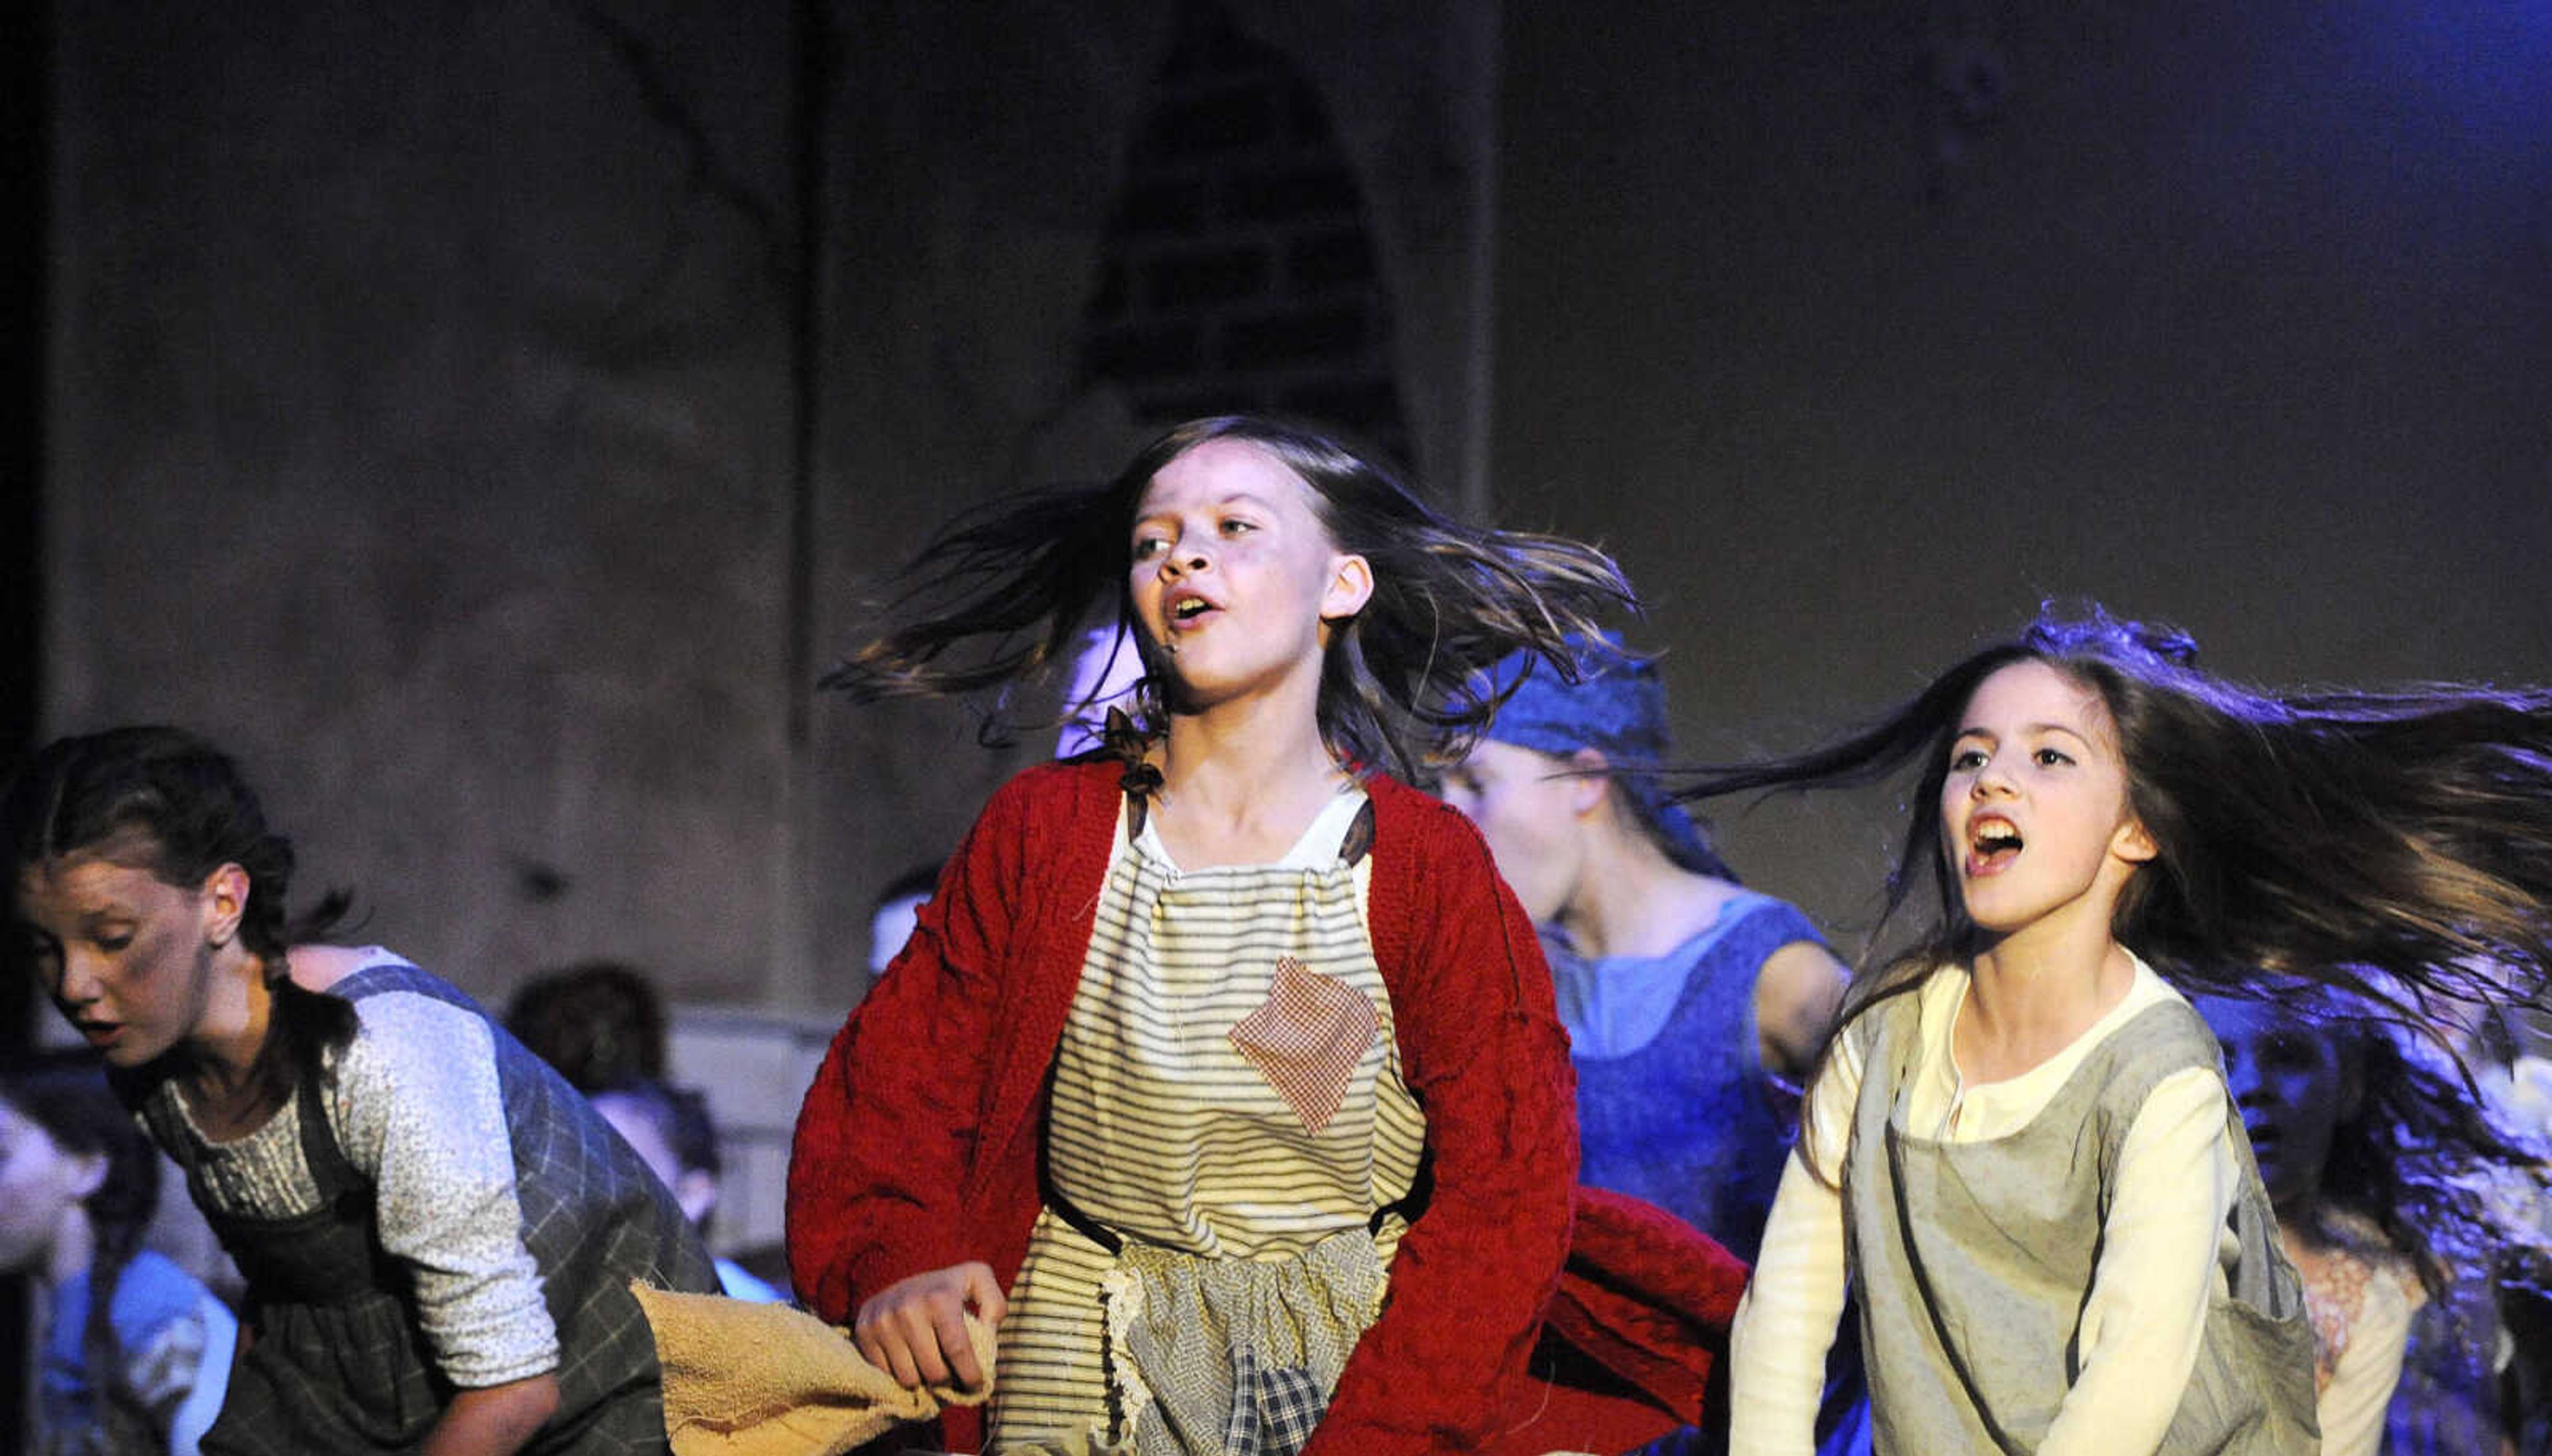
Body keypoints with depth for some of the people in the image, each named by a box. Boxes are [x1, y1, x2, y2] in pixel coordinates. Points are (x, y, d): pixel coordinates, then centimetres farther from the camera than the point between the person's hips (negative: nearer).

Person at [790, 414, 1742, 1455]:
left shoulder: (1429, 864, -3)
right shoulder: (1042, 830, 2)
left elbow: (1505, 1193, -5)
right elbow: (890, 1082, 2)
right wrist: (893, 1260, -20)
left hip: (1361, 1358, 0)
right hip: (1085, 1367, 0)